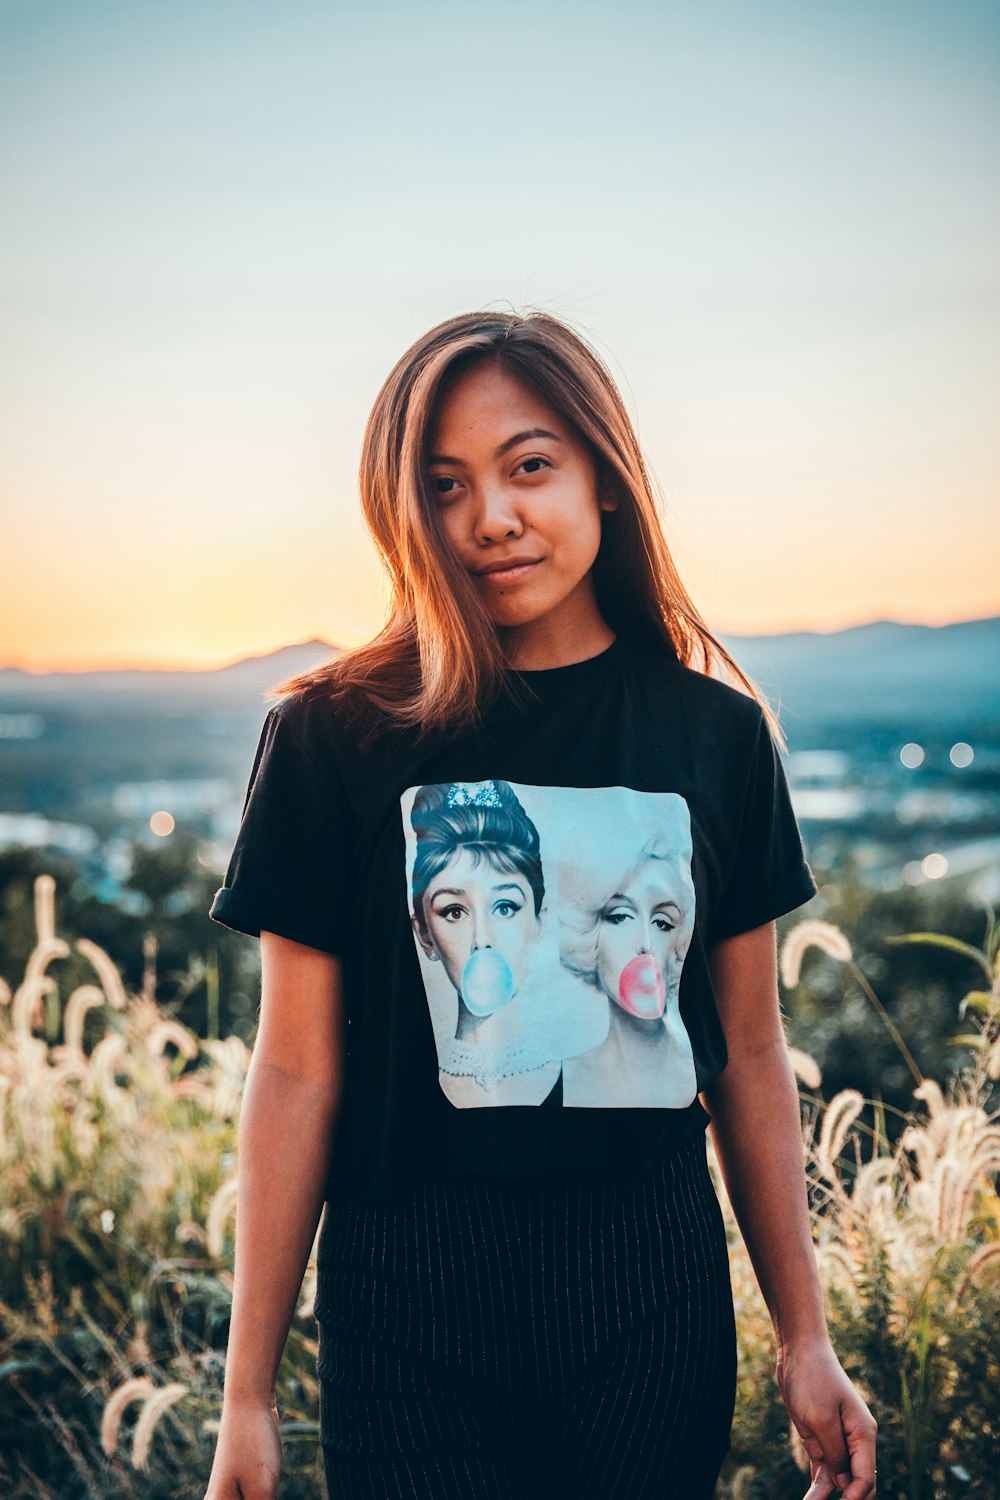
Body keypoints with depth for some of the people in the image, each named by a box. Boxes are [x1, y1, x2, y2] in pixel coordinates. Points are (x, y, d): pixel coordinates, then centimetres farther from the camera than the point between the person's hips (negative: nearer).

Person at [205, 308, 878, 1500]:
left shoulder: (715, 730, -1)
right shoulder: (334, 735, -8)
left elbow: (749, 1051, 4)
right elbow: (297, 1075, -6)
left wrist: (805, 1339, 7)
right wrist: (246, 1398, -4)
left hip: (654, 1291, 2)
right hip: (408, 1303, -2)